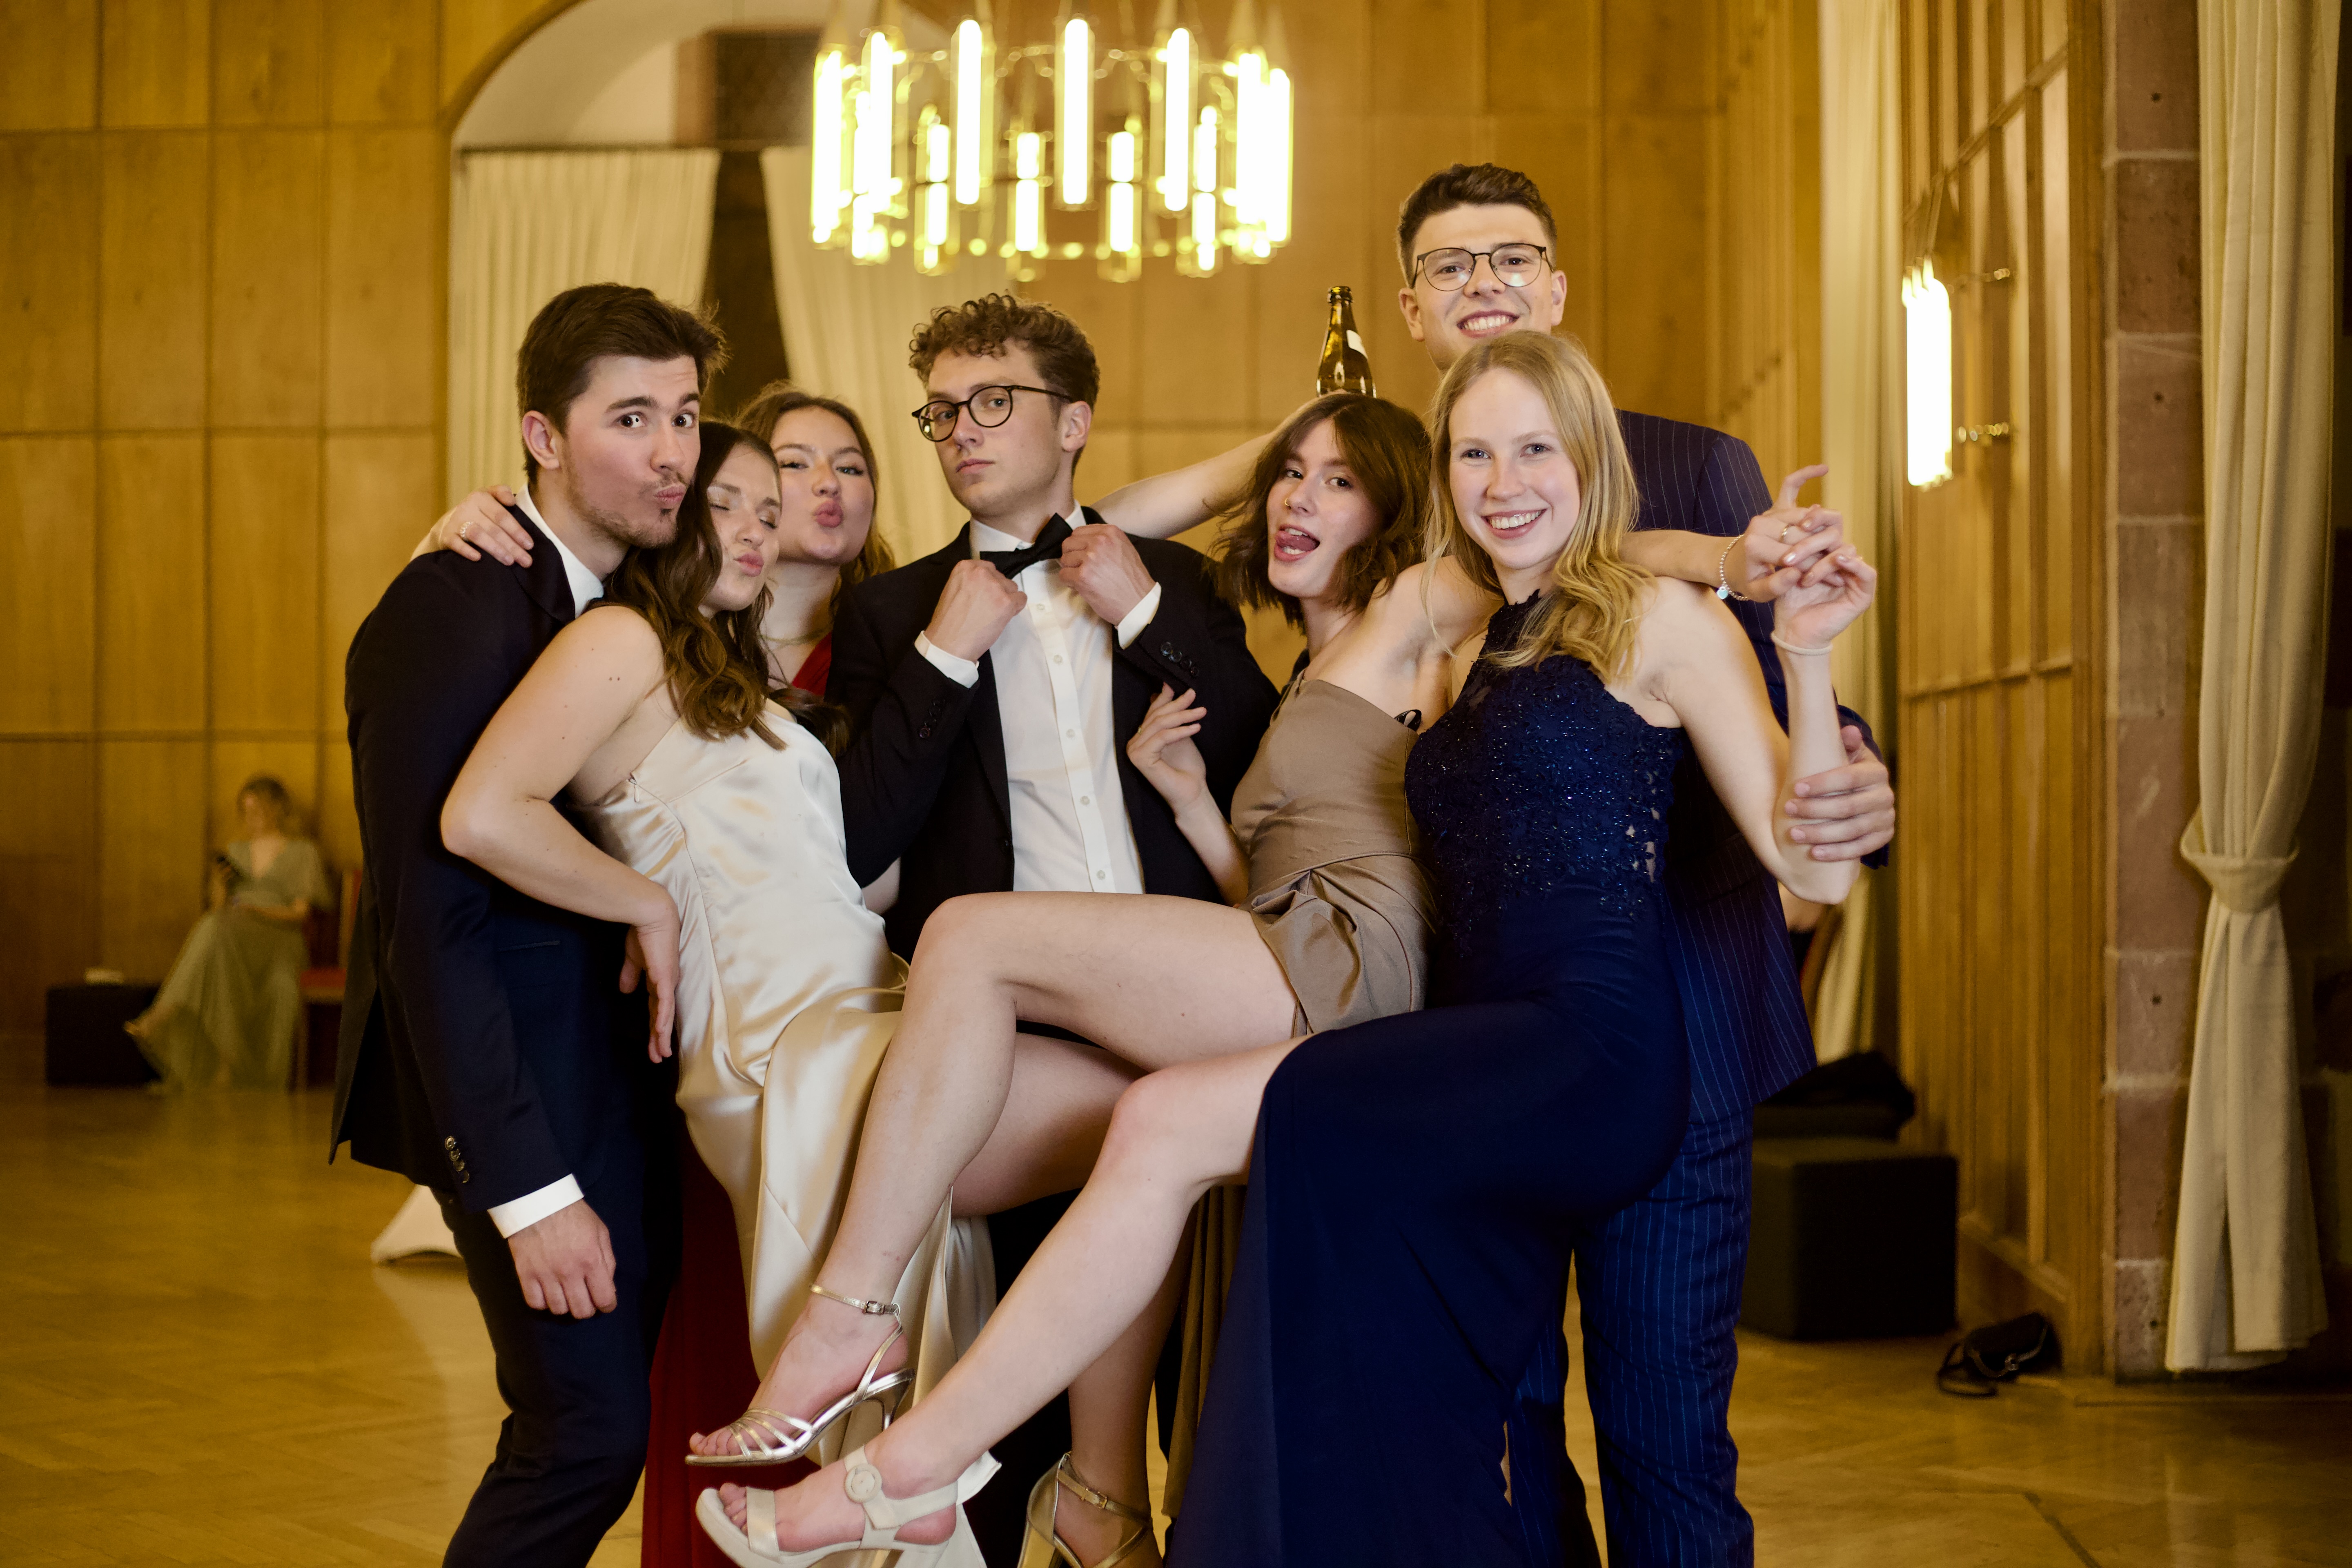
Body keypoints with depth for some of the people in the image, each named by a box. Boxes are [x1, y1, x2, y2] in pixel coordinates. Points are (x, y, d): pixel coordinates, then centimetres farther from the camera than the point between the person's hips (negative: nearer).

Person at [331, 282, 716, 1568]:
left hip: (624, 1061, 8)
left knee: (609, 1415, 11)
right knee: (588, 1427, -10)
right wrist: (528, 1189, -23)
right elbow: (431, 920, -21)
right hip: (503, 1069, -8)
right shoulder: (454, 610, -17)